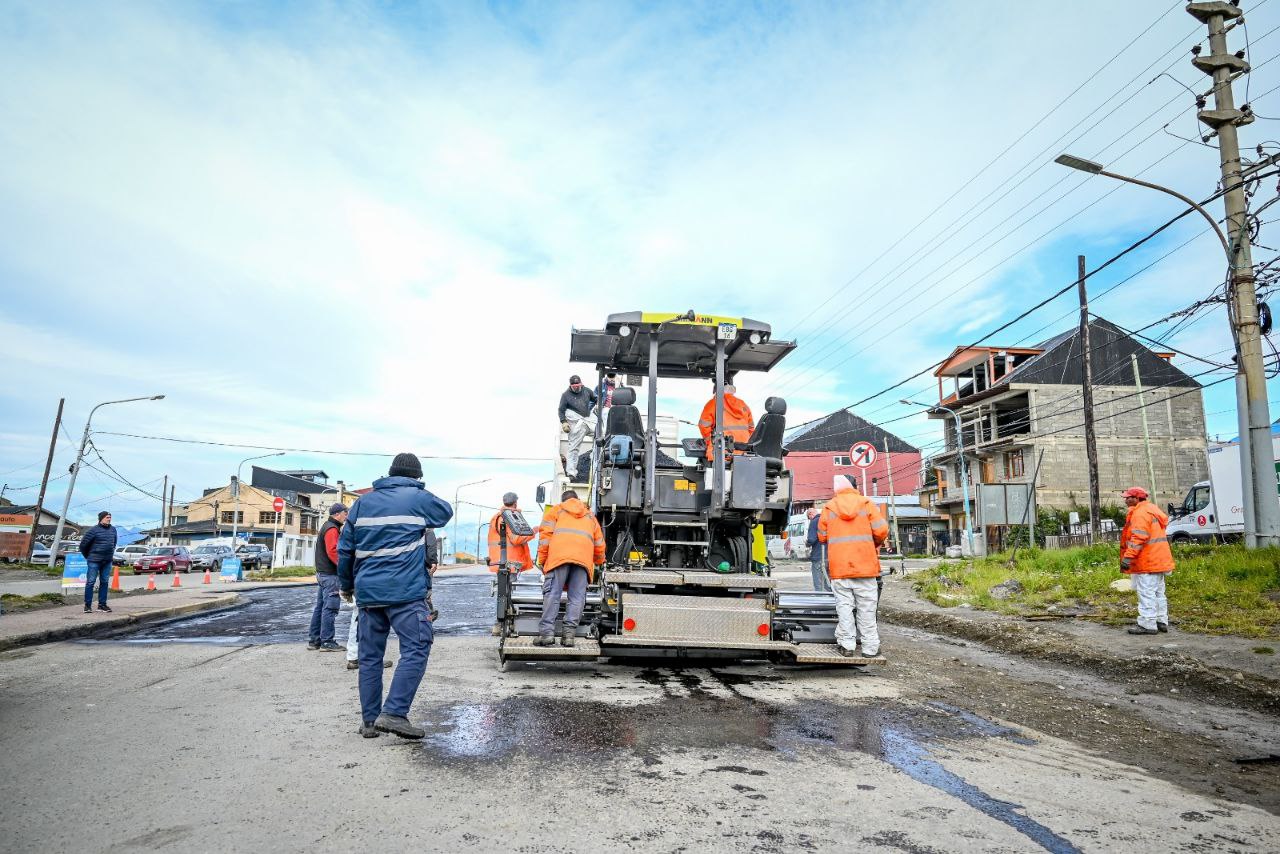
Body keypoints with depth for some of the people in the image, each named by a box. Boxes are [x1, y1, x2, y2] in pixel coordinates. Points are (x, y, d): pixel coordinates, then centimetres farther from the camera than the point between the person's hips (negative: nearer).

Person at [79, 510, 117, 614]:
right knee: (90, 582, -1)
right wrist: (88, 556, 4)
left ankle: (102, 604, 16)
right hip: (94, 561, -6)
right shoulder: (94, 530, -10)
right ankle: (87, 605, 5)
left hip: (107, 562, 6)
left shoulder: (113, 530, 8)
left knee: (104, 582, 9)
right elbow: (83, 544, -6)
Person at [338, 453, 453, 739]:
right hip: (405, 592, -5)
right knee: (416, 649, -3)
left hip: (367, 592, 6)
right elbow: (446, 512, 19)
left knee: (370, 656, 12)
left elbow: (345, 548, 12)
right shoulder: (418, 498, -1)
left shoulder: (363, 501, 12)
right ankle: (394, 713, -13)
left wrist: (346, 585, 23)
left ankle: (369, 720, 16)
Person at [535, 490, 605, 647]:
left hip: (559, 555, -2)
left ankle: (547, 632, -14)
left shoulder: (556, 510, 25)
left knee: (552, 593, -6)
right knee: (577, 597, -1)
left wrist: (542, 561, 13)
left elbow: (545, 534, 11)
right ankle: (569, 633, -11)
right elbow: (599, 545, 33)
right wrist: (599, 563, 50)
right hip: (584, 557, 2)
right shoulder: (590, 516, 33)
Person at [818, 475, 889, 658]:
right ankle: (870, 647, 9)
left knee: (844, 606, 6)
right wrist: (875, 544, 15)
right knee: (866, 608, 6)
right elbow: (882, 530, -5)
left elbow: (822, 537, 10)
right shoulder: (867, 504, 2)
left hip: (839, 566, 1)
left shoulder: (829, 508, 5)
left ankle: (847, 646, 6)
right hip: (865, 565, -1)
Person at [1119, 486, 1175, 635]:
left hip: (1147, 562, -11)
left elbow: (1138, 538, -25)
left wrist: (1128, 556, -28)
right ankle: (1162, 622, 24)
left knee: (1146, 593, -7)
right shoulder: (1151, 510, 18)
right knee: (1158, 592, 17)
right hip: (1158, 561, 11)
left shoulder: (1140, 513, -16)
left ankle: (1147, 624, -5)